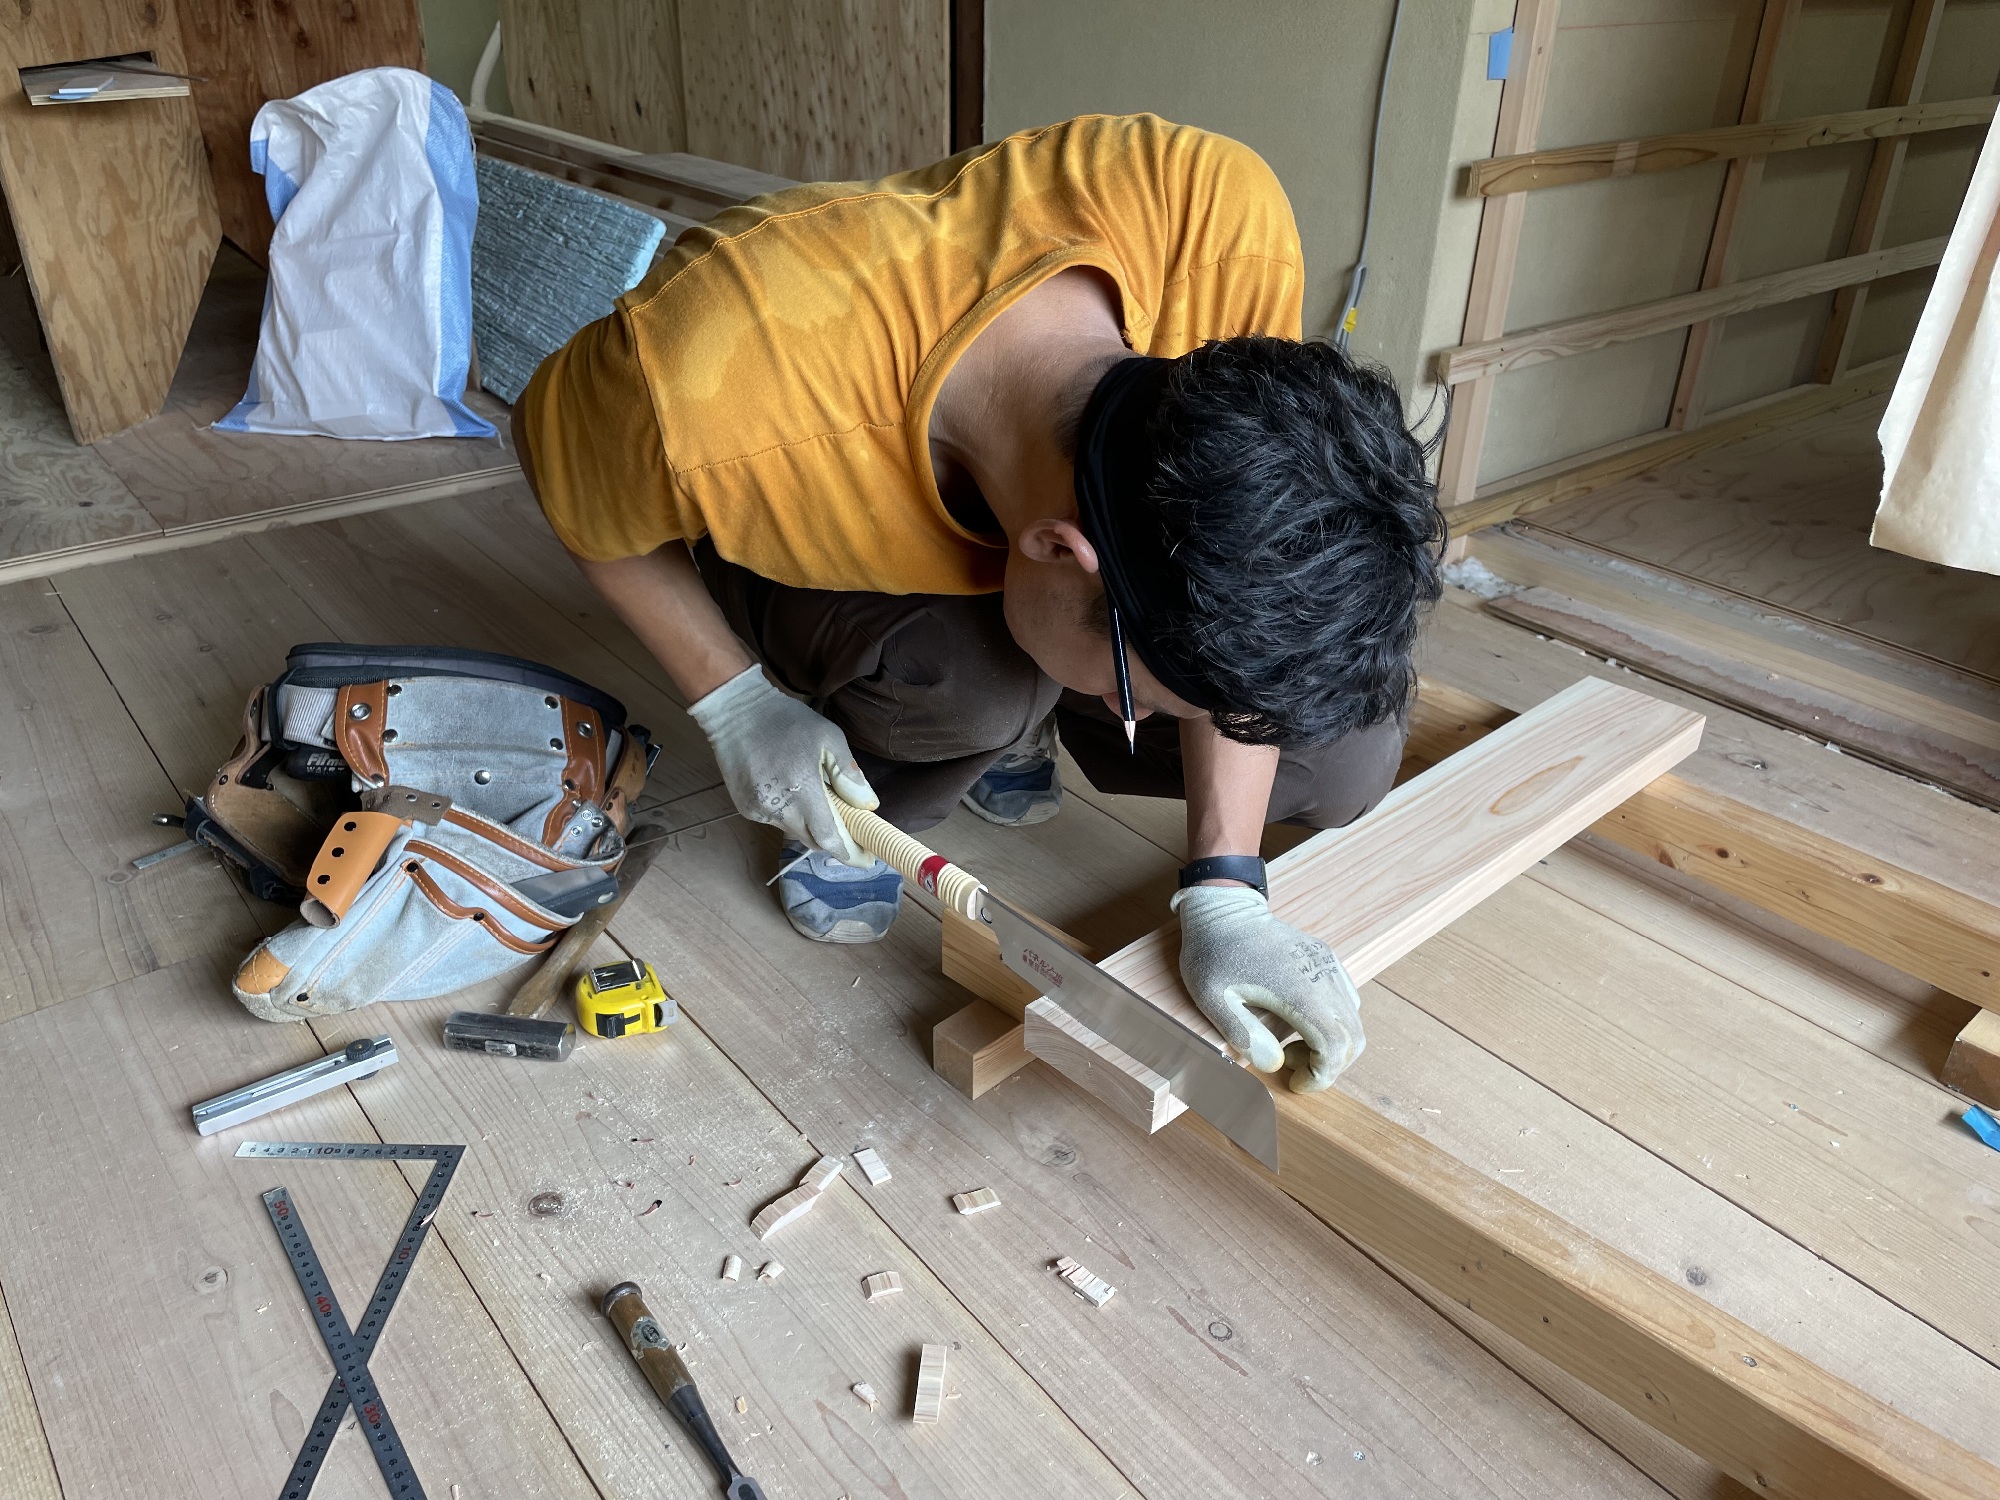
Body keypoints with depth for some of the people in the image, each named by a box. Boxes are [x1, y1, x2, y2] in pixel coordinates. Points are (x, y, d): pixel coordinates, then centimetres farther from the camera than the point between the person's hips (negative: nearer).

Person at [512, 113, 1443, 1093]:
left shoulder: (1221, 219, -36)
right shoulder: (719, 391, -43)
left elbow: (1231, 584, -22)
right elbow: (561, 457, -16)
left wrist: (1224, 889, -24)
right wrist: (736, 703, -19)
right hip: (810, 564, -2)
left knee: (1344, 765, -8)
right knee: (974, 677, -38)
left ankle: (1004, 725, 14)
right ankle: (867, 804, -2)